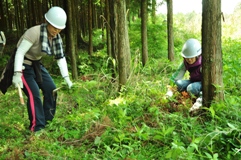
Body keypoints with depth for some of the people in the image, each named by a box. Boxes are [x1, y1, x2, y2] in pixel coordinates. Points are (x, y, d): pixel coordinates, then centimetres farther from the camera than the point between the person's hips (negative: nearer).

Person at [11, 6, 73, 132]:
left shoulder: (56, 37, -4)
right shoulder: (34, 32, -27)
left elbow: (60, 57, -1)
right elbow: (20, 52, -29)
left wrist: (66, 78, -7)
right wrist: (17, 73, -38)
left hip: (36, 64, 8)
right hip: (23, 65, -7)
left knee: (51, 89, 2)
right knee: (34, 94, -17)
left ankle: (47, 123, 17)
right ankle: (37, 128, -7)